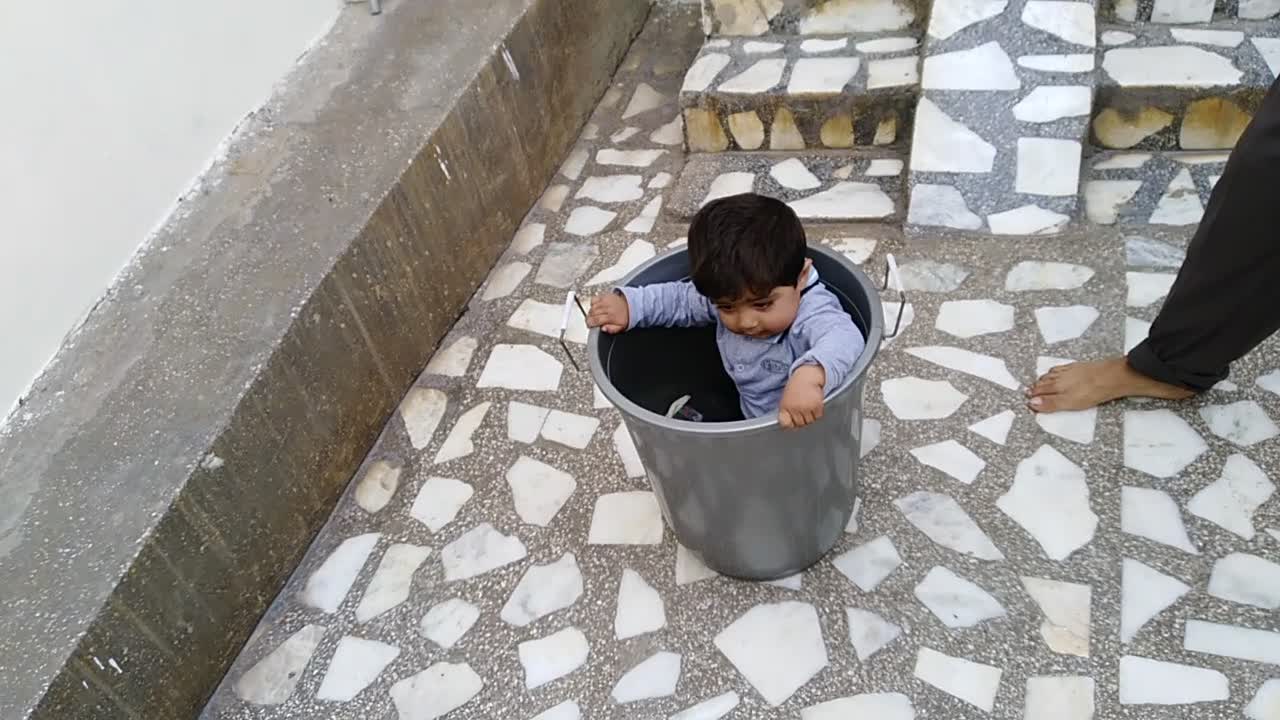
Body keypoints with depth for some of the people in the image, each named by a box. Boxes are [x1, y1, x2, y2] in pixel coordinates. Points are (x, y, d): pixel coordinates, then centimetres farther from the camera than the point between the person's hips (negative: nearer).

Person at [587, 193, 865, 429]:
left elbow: (844, 339, -49)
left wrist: (810, 374, -68)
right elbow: (682, 298, 7)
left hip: (809, 430, -5)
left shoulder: (812, 314, -30)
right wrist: (628, 305, -6)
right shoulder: (726, 294, -10)